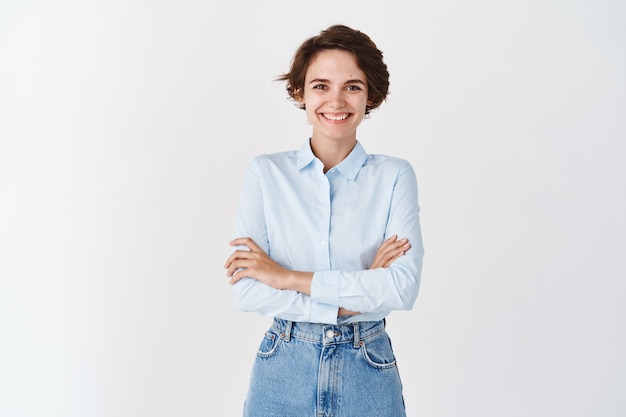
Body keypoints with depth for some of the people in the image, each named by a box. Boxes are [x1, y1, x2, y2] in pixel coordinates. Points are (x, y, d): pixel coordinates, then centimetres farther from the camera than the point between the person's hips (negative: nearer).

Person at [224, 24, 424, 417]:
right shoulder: (266, 172, -5)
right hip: (284, 371, 0)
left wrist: (287, 277, -17)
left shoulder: (395, 176, -5)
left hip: (367, 373, 0)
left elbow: (404, 286, -16)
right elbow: (245, 291, -12)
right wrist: (362, 292, -16)